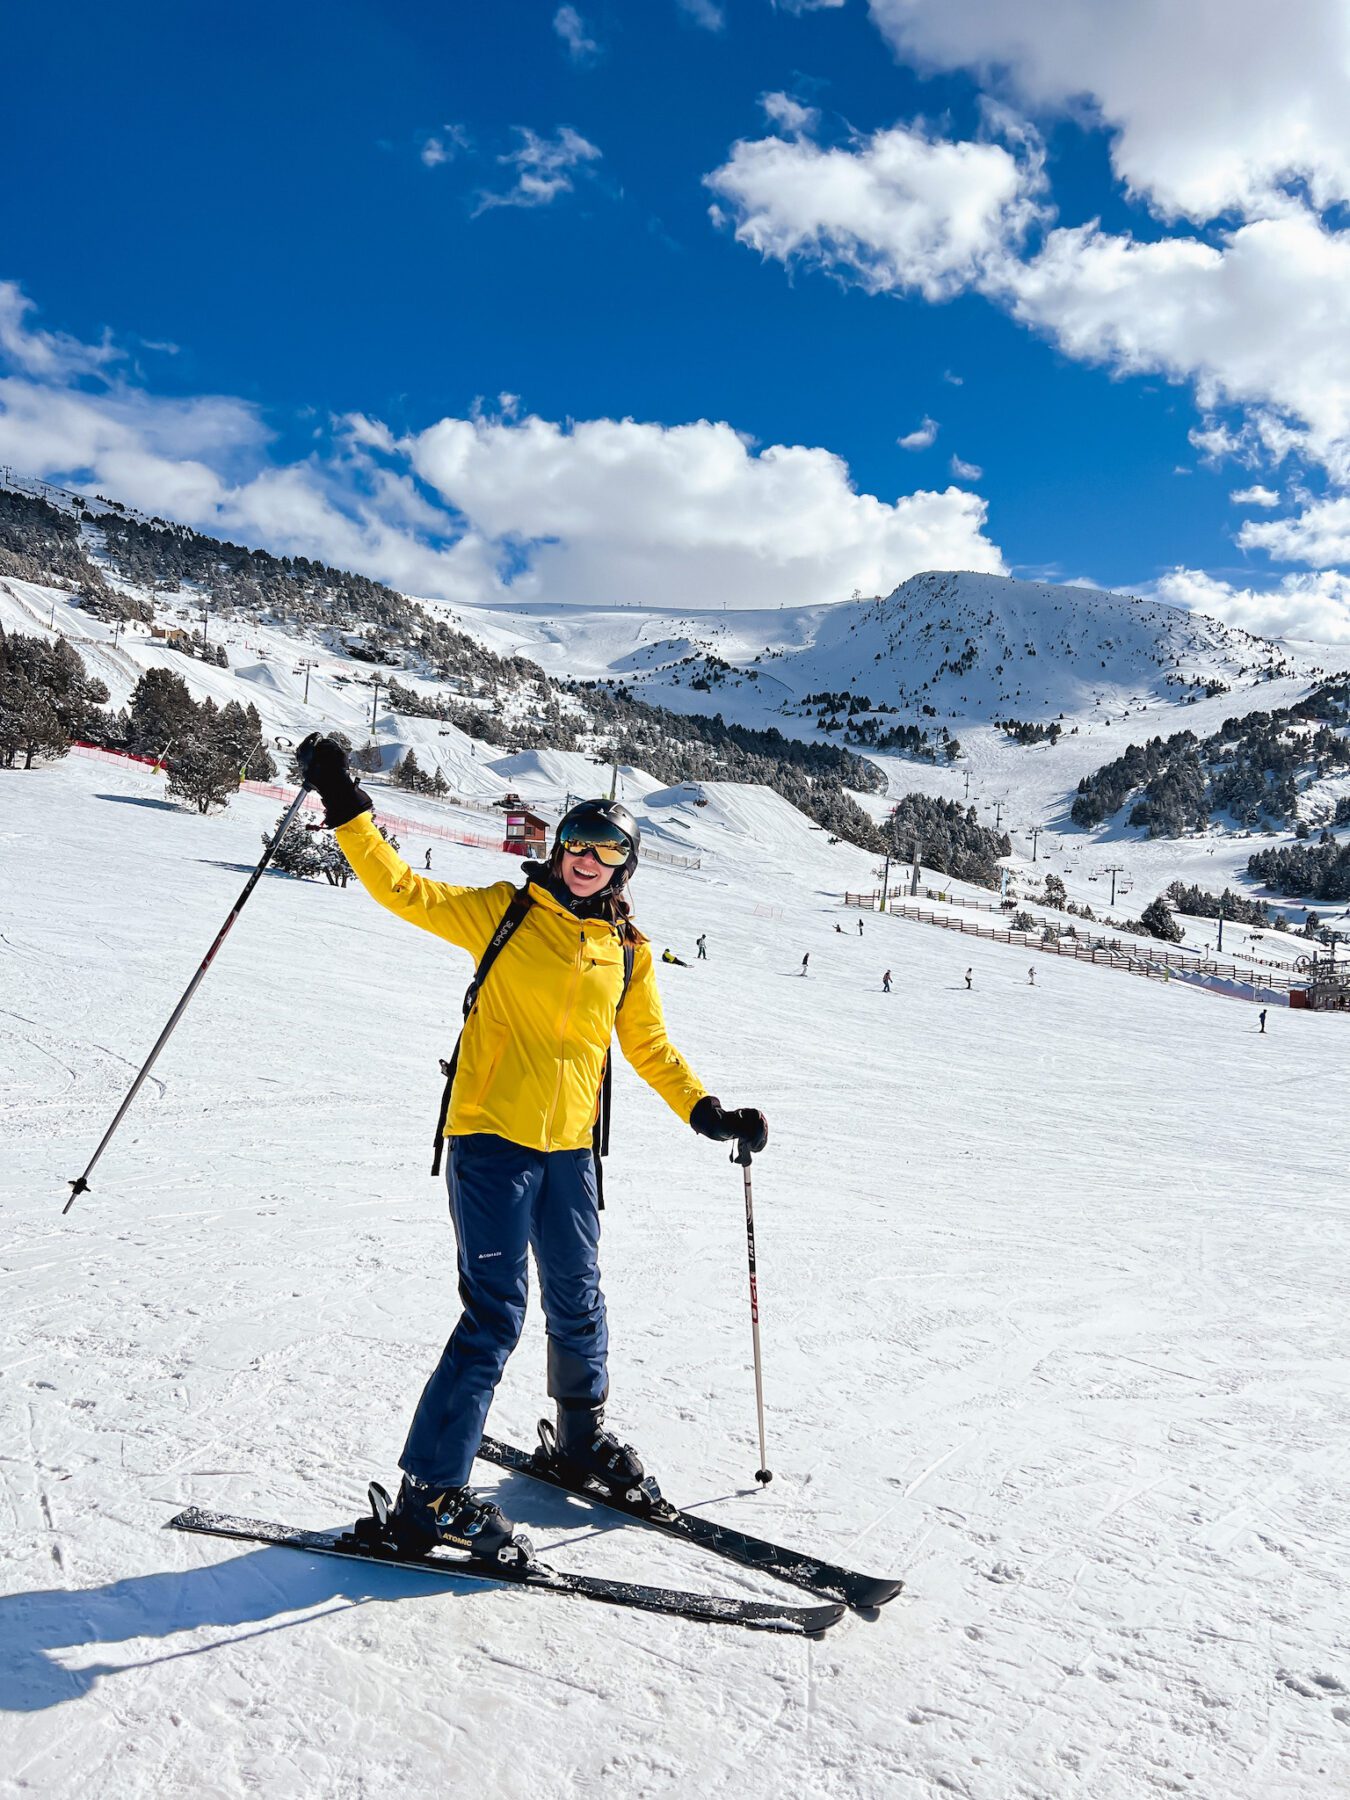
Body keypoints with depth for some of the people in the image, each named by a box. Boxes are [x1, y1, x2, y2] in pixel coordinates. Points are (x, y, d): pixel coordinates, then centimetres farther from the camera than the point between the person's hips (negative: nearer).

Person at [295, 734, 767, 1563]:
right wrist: (346, 807, -16)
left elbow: (651, 1048, 16)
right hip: (491, 1139, -4)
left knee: (578, 1303, 16)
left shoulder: (628, 952, 9)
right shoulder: (504, 911, -2)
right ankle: (432, 1492, 3)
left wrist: (708, 1112, 6)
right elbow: (403, 890, -8)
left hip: (568, 1150, 5)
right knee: (496, 1314, -8)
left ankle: (582, 1438, 40)